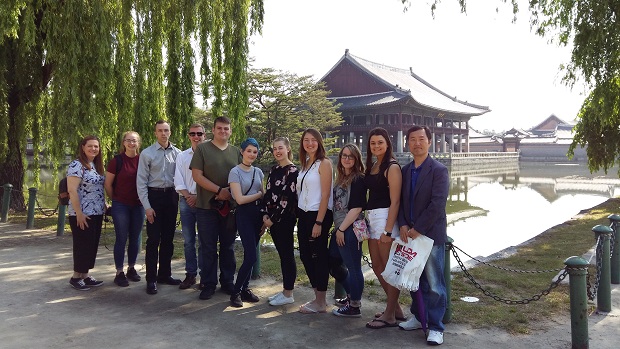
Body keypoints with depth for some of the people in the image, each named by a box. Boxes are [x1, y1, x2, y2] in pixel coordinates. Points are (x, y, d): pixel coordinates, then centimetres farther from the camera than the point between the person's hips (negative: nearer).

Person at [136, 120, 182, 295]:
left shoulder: (177, 153, 4)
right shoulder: (147, 153, -3)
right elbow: (141, 181, -4)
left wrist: (182, 196, -4)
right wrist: (147, 206, -9)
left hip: (171, 196, 3)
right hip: (154, 196, -3)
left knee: (168, 239, 12)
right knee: (153, 239, -1)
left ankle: (165, 274, 24)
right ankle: (151, 279, 8)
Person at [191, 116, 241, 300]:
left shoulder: (236, 152, 10)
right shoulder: (202, 149, 0)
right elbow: (197, 175, -8)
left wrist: (231, 194, -7)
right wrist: (219, 191, -15)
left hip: (230, 207, 3)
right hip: (207, 207, -3)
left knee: (228, 247, 11)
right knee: (208, 248, 4)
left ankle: (227, 282, 22)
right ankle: (208, 284, 15)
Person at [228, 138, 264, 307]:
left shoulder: (258, 172, 12)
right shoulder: (235, 172, -6)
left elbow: (264, 195, 13)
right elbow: (240, 199, -13)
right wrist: (260, 194, -2)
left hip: (258, 213, 6)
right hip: (244, 213, -6)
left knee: (250, 255, 9)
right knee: (251, 256, -10)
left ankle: (245, 288, 21)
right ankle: (236, 292, 4)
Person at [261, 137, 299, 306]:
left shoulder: (293, 171, -10)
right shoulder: (273, 170, 14)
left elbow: (288, 198, -15)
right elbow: (268, 193, 14)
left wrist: (273, 219, -13)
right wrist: (265, 214, 1)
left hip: (285, 218, -7)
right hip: (272, 218, 8)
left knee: (287, 254, -1)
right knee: (282, 254, 13)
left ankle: (288, 294, 8)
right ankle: (285, 290, 22)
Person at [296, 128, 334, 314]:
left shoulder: (324, 163, -9)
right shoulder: (305, 164, 13)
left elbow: (325, 195, -14)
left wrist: (319, 222, -18)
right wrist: (300, 216, 7)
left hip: (318, 215, -8)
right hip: (303, 215, 8)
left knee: (318, 257, 0)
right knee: (306, 256, 11)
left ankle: (321, 303, 12)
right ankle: (317, 297, 24)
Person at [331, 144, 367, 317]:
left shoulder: (358, 179, -10)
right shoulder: (341, 178, 15)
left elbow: (357, 208, -16)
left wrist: (342, 229, -15)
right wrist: (337, 228, 14)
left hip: (350, 229, -9)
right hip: (339, 228, 9)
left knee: (353, 267, 0)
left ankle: (354, 306, 13)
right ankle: (351, 296, 33)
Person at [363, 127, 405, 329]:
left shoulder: (392, 167, -10)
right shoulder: (371, 167, 14)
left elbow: (395, 201, -15)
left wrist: (388, 230, -19)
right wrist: (368, 219, 6)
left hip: (385, 217, -9)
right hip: (371, 218, 9)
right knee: (377, 267, 14)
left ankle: (390, 315, 12)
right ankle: (395, 308, 28)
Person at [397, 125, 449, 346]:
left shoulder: (438, 170, -8)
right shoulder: (405, 170, 11)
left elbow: (438, 204, -16)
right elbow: (401, 200, 10)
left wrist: (418, 229, -15)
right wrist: (403, 225, -5)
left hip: (431, 234, -6)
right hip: (410, 233, 6)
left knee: (434, 284, 0)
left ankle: (435, 327, 11)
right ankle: (418, 317, 31)